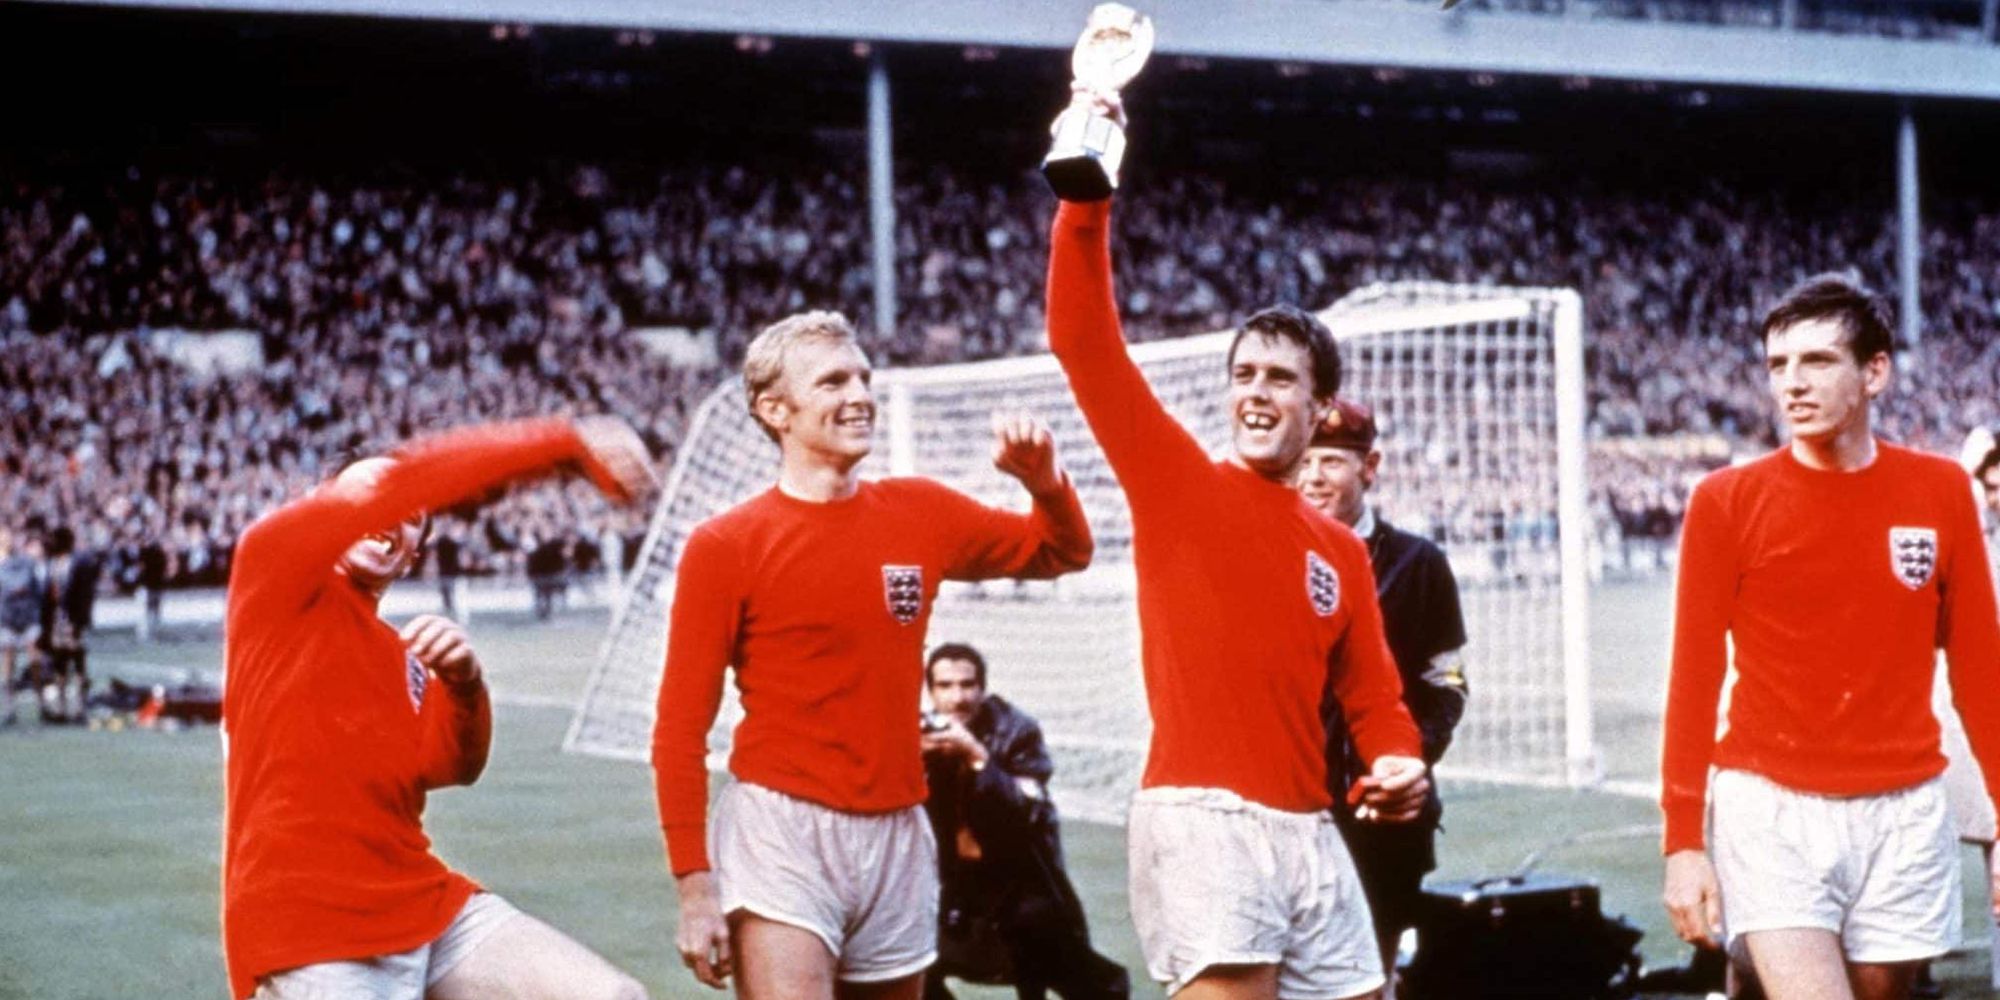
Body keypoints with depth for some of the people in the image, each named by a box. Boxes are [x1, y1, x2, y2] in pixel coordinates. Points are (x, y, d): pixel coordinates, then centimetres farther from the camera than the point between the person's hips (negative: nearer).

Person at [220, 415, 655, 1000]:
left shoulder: (403, 654, 22)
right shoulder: (271, 563, 2)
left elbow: (452, 767, 6)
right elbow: (401, 483, -13)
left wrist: (464, 680, -14)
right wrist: (570, 443, -17)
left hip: (430, 908, 7)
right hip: (311, 929, -7)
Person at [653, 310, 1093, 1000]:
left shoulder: (921, 514, 8)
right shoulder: (724, 546, -5)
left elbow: (1062, 553, 21)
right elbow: (680, 730, -5)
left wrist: (1043, 480, 0)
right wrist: (694, 884, -10)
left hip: (898, 834, 5)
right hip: (781, 832, -5)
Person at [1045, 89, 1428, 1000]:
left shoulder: (1340, 550, 16)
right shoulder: (1174, 480, 4)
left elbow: (1371, 695, 20)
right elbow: (1082, 338, -5)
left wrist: (1401, 764, -2)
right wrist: (1087, 189, -13)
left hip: (1309, 831, 6)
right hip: (1203, 821, -6)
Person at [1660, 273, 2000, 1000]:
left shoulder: (1940, 491, 3)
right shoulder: (1726, 501, -3)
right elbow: (1693, 680, -1)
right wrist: (1683, 837, -5)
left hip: (1903, 814, 3)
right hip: (1769, 810, -2)